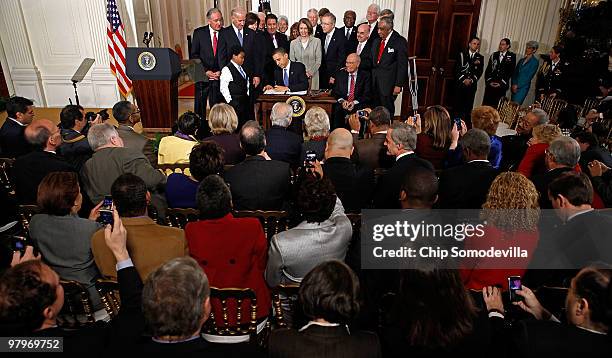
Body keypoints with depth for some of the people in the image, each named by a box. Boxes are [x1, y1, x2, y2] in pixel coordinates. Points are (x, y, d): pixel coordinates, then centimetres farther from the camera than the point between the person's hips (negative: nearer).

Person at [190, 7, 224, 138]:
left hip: (219, 75, 0)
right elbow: (194, 55, 0)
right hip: (202, 74, 1)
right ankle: (200, 134, 17)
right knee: (200, 106, 6)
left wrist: (220, 71, -7)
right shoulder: (199, 33, 1)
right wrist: (206, 71, -9)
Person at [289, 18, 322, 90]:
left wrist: (310, 73, -11)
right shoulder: (293, 43, 10)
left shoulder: (316, 41, 5)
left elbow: (318, 61, 1)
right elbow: (292, 61, 7)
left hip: (313, 77, -1)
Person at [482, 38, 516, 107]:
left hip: (501, 86, -2)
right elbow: (488, 69, 11)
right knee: (486, 104, -2)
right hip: (490, 85, 3)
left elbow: (511, 71, -1)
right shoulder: (494, 55, 12)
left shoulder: (512, 56, 3)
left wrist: (500, 83, -7)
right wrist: (489, 81, -2)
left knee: (496, 106, -8)